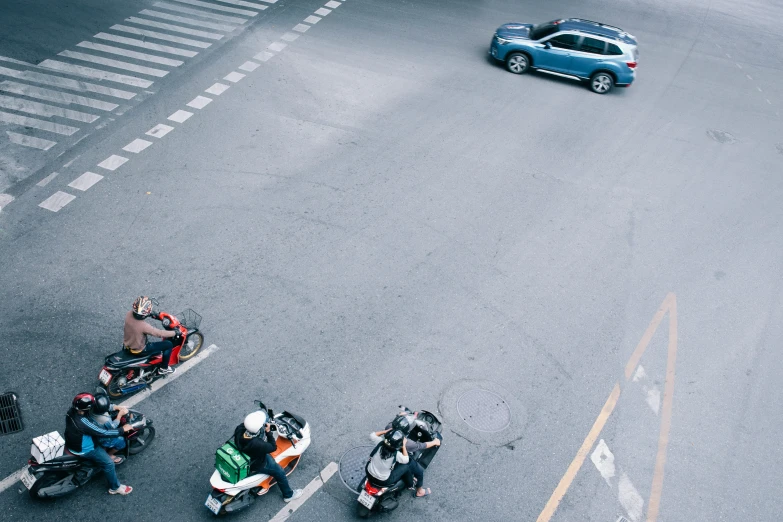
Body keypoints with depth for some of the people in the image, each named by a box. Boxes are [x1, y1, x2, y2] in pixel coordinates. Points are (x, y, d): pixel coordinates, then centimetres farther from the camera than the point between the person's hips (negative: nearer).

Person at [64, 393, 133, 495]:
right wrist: (123, 430, -19)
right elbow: (103, 432, -30)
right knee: (108, 463, -2)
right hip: (83, 450, -9)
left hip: (72, 442, 9)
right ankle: (115, 487, 16)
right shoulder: (83, 422, -38)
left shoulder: (72, 411, -14)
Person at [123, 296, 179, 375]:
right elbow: (160, 333, -25)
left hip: (127, 345, 7)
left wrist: (152, 314, 16)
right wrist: (175, 332, -11)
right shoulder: (144, 326, -36)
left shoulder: (128, 315, -17)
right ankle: (163, 368, 18)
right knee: (169, 345, 0)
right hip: (139, 350, -7)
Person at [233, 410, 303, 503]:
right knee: (280, 473, 14)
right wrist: (268, 432, -28)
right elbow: (273, 447, -26)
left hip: (243, 455, 6)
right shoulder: (257, 444, -45)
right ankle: (288, 495, 37)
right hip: (256, 465, -6)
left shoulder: (239, 429, -29)